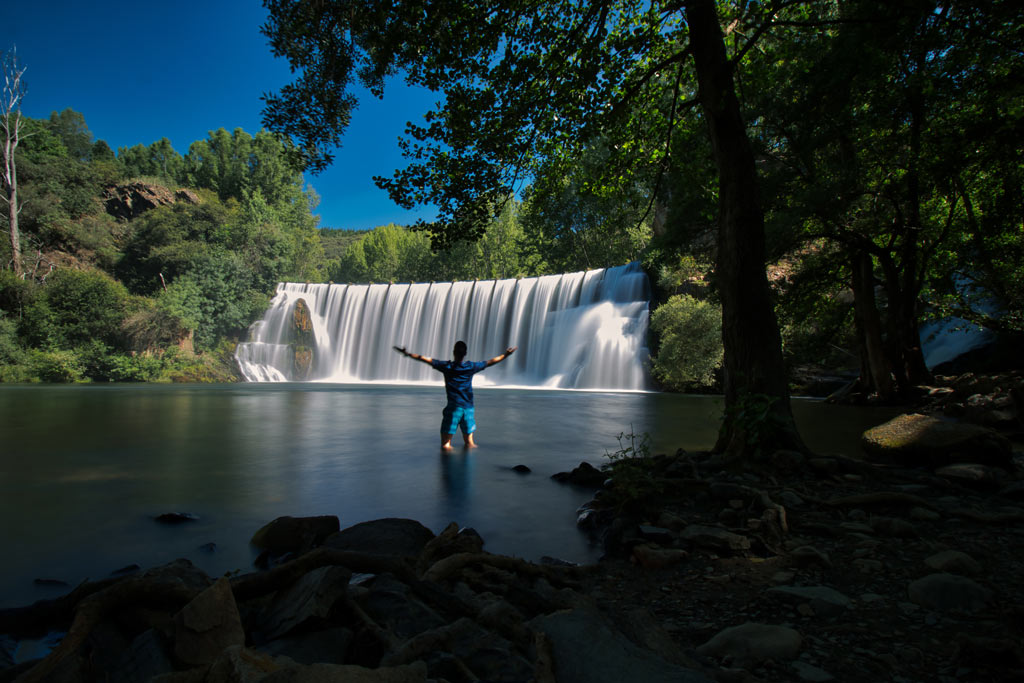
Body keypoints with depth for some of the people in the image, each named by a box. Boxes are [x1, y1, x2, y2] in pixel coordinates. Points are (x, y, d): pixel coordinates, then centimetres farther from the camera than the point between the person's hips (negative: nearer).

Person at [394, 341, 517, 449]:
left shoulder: (446, 366, -6)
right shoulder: (472, 367, 0)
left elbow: (425, 359, -2)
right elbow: (490, 362, 11)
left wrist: (407, 354, 6)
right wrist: (505, 355, 24)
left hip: (453, 407, -2)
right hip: (468, 407, 2)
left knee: (445, 444, 3)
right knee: (470, 444, 16)